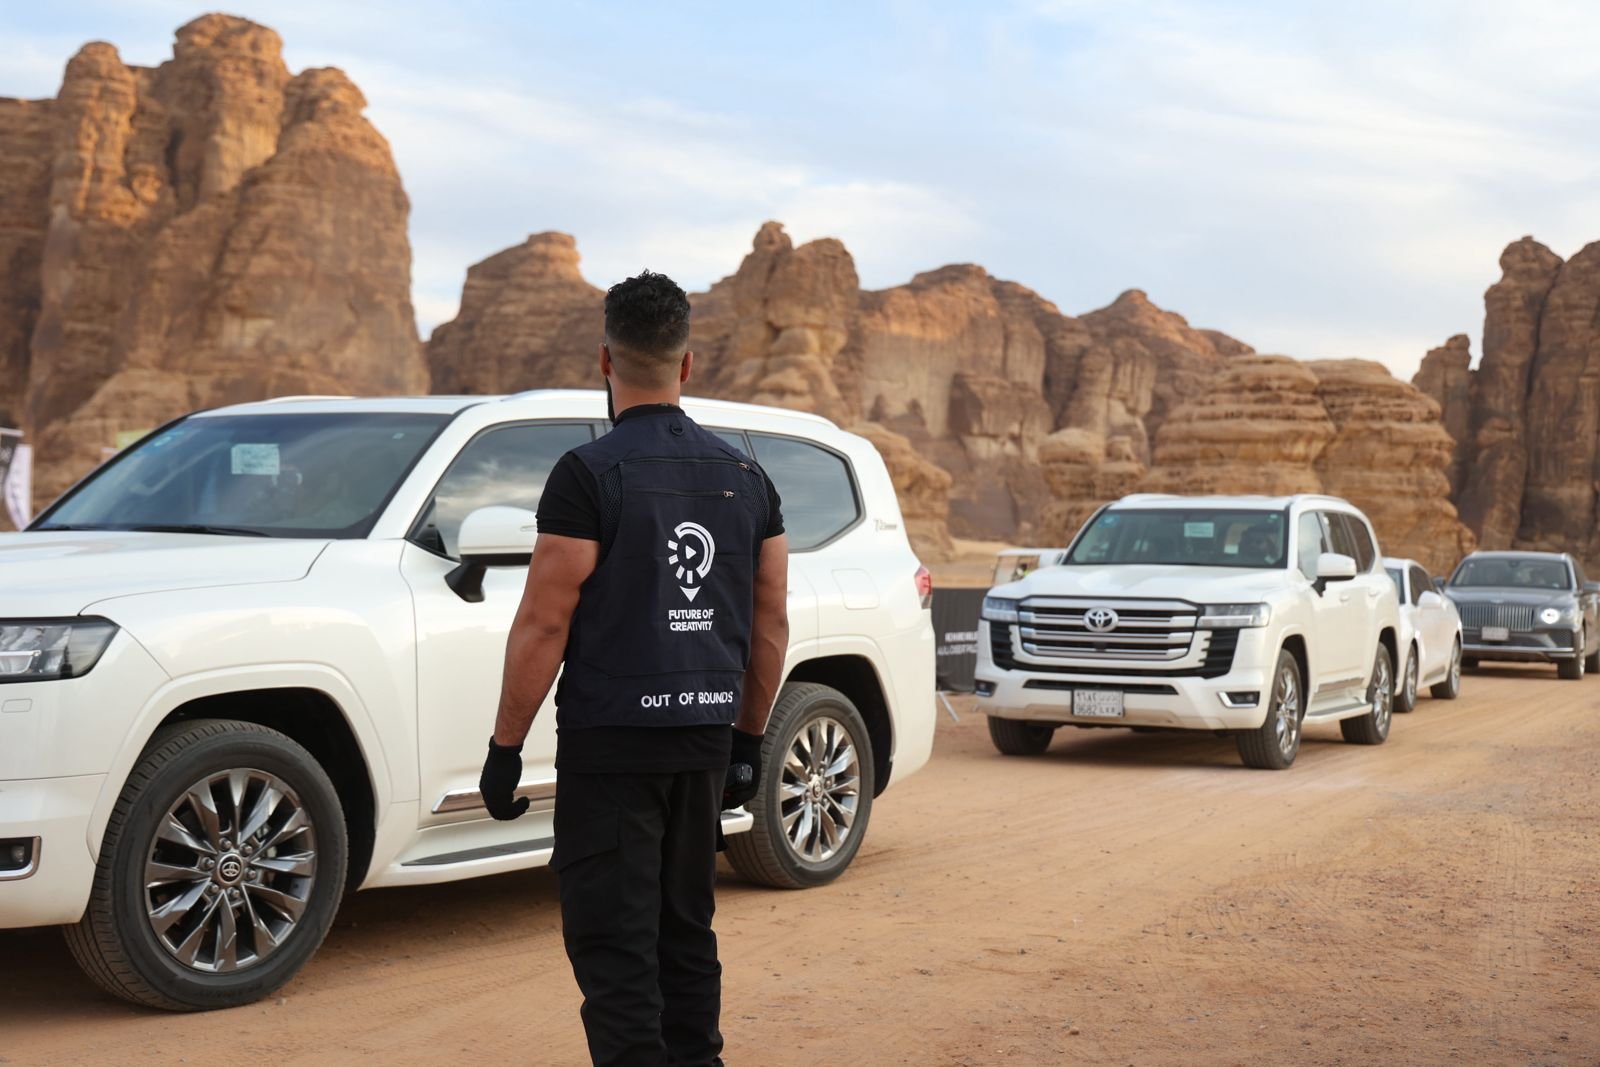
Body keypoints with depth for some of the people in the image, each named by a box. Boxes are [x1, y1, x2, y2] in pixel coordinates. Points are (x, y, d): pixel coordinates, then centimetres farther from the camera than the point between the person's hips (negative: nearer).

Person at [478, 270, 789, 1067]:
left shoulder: (591, 474, -12)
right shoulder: (744, 477, 7)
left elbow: (544, 625, -14)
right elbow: (771, 625, 10)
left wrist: (505, 748, -6)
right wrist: (748, 739, 19)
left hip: (610, 744, -6)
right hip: (706, 739, 6)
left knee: (614, 943, -3)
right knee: (686, 929, 17)